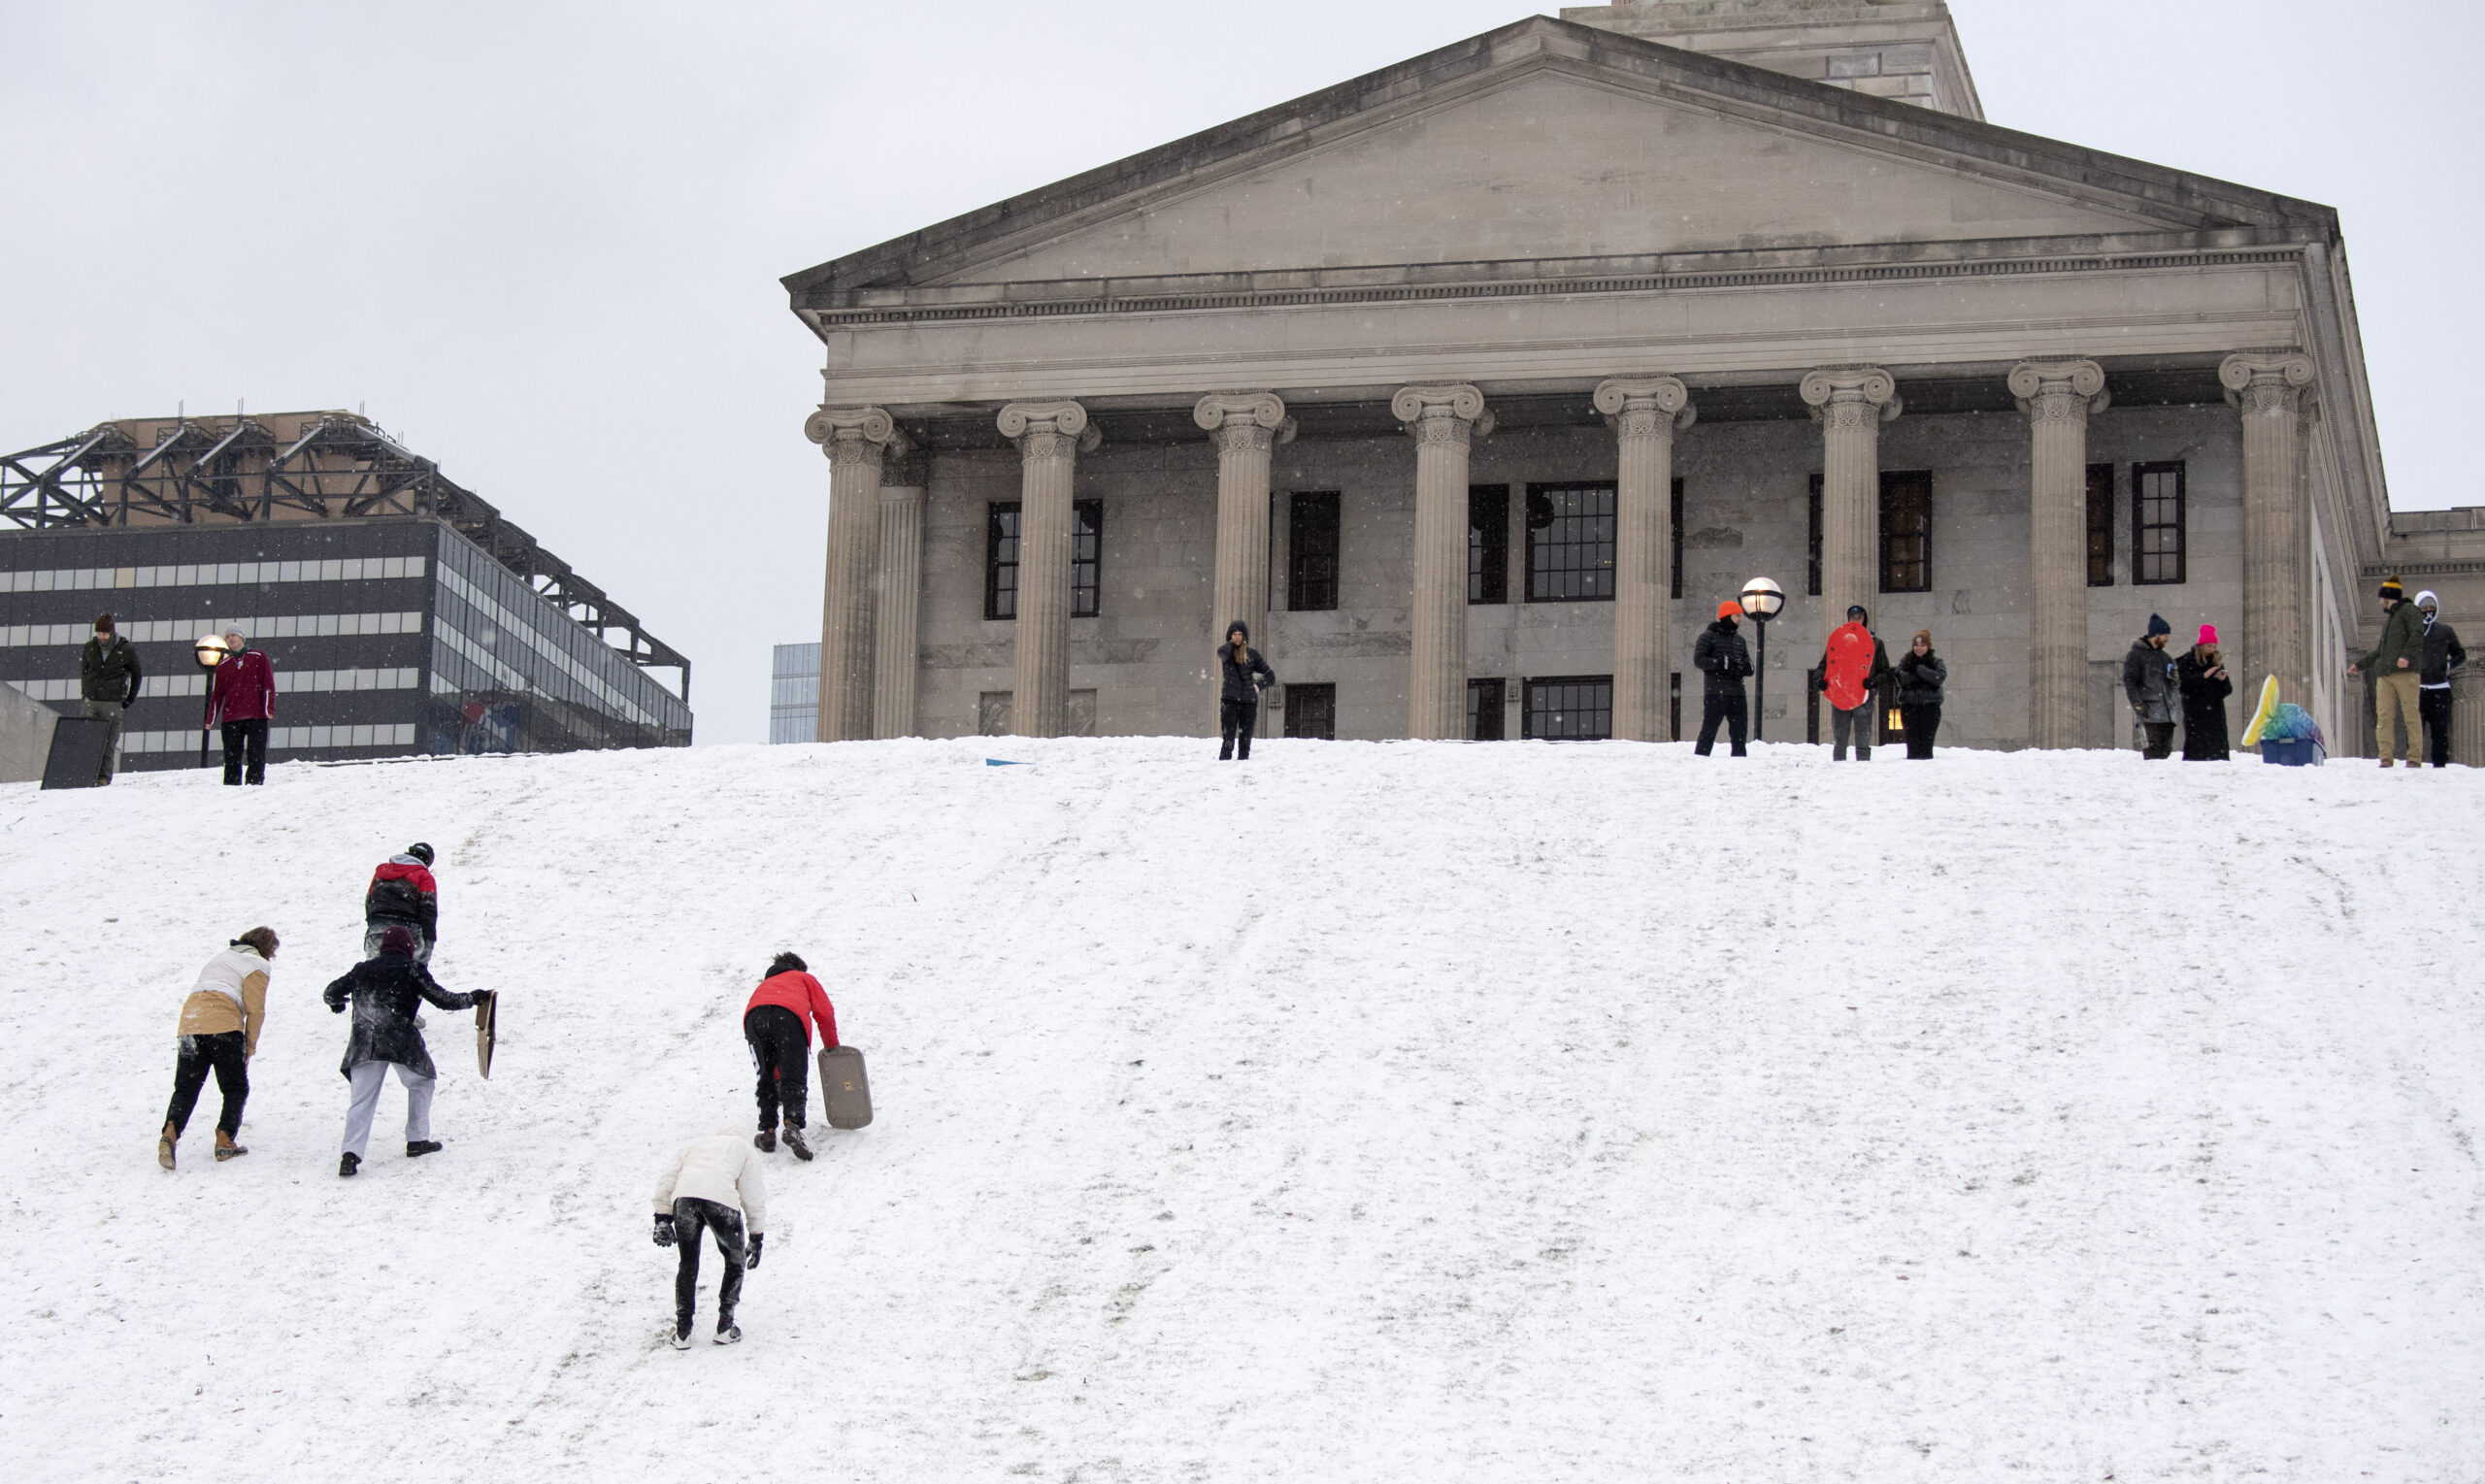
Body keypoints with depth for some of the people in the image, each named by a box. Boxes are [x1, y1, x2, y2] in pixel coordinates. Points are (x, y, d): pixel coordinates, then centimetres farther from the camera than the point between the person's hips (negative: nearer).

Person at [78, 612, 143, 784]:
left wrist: (129, 699, 5)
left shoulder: (126, 650, -4)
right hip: (90, 701, 3)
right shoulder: (89, 648, 5)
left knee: (108, 743, -2)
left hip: (113, 703, -3)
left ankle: (104, 776, 4)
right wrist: (84, 694, 13)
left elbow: (137, 674, 8)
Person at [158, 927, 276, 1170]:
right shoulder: (256, 966, 9)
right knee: (236, 1089, 9)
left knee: (186, 1088, 1)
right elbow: (255, 1010, 1)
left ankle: (170, 1134, -21)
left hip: (190, 1024, 6)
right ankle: (225, 1142, 0)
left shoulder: (220, 957, 32)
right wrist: (250, 1047, 10)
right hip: (224, 1026, -6)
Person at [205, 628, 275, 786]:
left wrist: (269, 709, -8)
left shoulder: (258, 658, 7)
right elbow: (217, 694, 16)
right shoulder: (223, 666, 15)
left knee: (256, 757, -6)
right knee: (231, 759, 0)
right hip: (230, 719, 3)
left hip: (256, 717, -3)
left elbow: (268, 684, 2)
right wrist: (210, 718, 8)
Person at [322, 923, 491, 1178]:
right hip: (402, 1041, -3)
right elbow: (442, 999, 0)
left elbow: (332, 992, 22)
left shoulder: (362, 969, 13)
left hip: (364, 1043, 3)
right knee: (422, 1083, 22)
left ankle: (351, 1152, -14)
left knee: (362, 1100, 3)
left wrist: (336, 1003, 46)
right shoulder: (412, 970, 2)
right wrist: (473, 999, 14)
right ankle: (417, 1140, 21)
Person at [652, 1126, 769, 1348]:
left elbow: (666, 1182, 24)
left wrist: (662, 1219, 21)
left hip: (684, 1197, 2)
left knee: (688, 1264, 18)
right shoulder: (743, 1149, 32)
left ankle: (682, 1332, 16)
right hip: (721, 1198, -2)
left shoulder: (692, 1145, 38)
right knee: (735, 1262, 20)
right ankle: (725, 1327, 19)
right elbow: (754, 1198, 25)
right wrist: (757, 1239, 29)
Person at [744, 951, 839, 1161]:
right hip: (789, 1015, -3)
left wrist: (777, 1078, 51)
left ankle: (768, 1132, 5)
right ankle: (793, 1124, -28)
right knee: (793, 1078, -5)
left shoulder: (765, 984, 46)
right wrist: (831, 1046, 36)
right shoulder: (804, 979, 36)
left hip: (754, 1015, 3)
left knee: (766, 1079, 16)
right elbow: (825, 1013, 21)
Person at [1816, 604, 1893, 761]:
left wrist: (1875, 681, -12)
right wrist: (1820, 679, -5)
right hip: (1838, 697, 1)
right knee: (1839, 741, 3)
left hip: (1863, 698, -1)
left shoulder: (1875, 643, 10)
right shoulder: (1836, 639, 14)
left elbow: (1885, 671, 8)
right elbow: (1824, 664, 16)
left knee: (1863, 741, -2)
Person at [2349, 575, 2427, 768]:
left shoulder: (2408, 610, 6)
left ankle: (2414, 759, -12)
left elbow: (2417, 634, -10)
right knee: (2384, 716, -4)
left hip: (2406, 672, -8)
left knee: (2411, 715, -9)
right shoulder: (2388, 620, 30)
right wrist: (2360, 665, 42)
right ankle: (2386, 758, -8)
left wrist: (2406, 655, -23)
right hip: (2385, 673, 8)